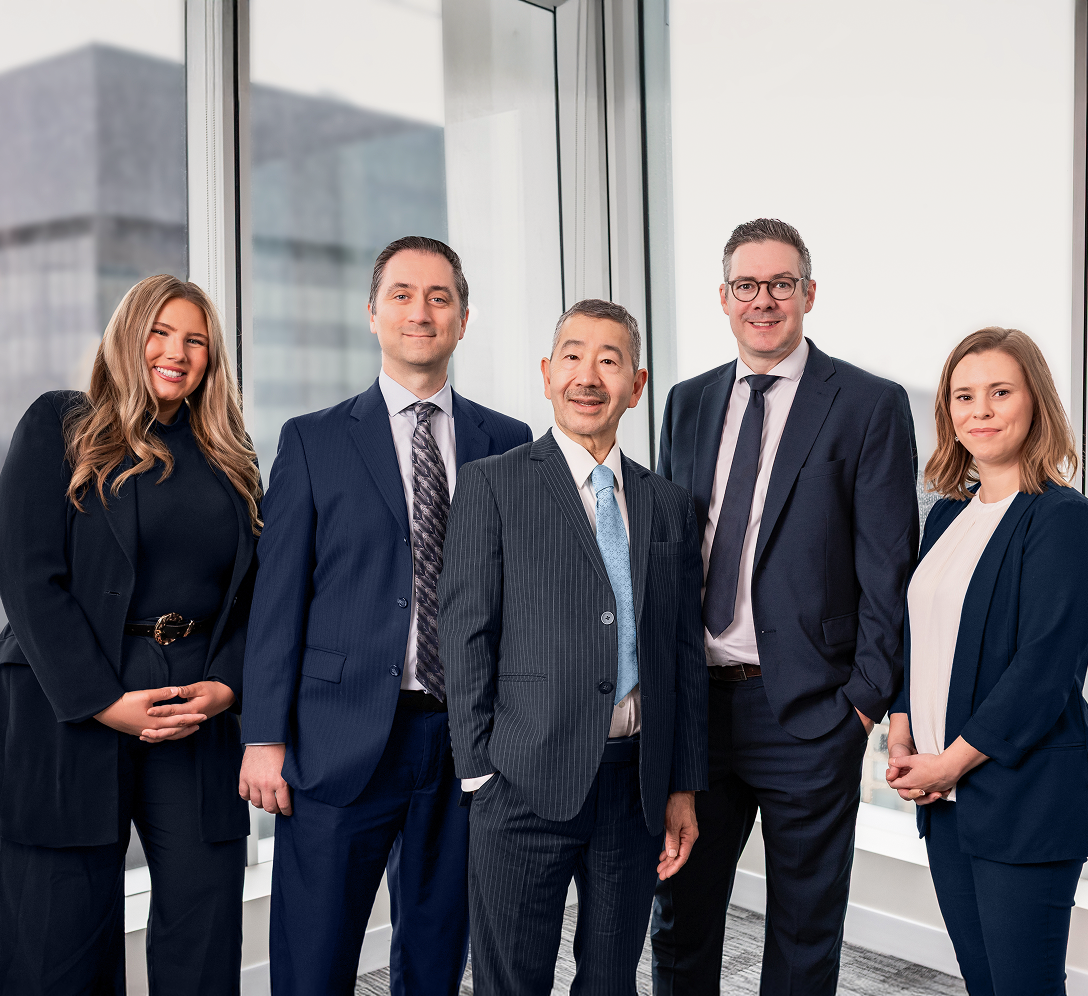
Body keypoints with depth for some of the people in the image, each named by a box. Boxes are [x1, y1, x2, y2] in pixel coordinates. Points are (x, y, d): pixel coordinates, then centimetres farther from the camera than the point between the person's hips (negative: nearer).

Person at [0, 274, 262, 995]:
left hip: (200, 714, 3)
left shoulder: (231, 460, 15)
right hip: (72, 711, -3)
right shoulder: (61, 426, 3)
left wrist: (226, 686, -6)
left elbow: (254, 591, 12)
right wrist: (103, 701, -13)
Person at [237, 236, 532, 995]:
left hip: (466, 744, 2)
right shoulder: (314, 442, 5)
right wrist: (265, 737, -5)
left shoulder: (508, 443, 9)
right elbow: (278, 596, 1)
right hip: (341, 743, -2)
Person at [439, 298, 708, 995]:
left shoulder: (669, 505, 11)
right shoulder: (493, 486, -1)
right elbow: (465, 636, -4)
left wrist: (684, 786, 9)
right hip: (528, 782, -4)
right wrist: (483, 773, -8)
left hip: (637, 783, 4)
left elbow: (685, 651, 11)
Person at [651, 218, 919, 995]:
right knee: (680, 914, 17)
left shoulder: (870, 405, -5)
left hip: (807, 710, -4)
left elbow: (889, 568, -7)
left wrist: (867, 698, -12)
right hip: (694, 700, 4)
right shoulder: (688, 404, 10)